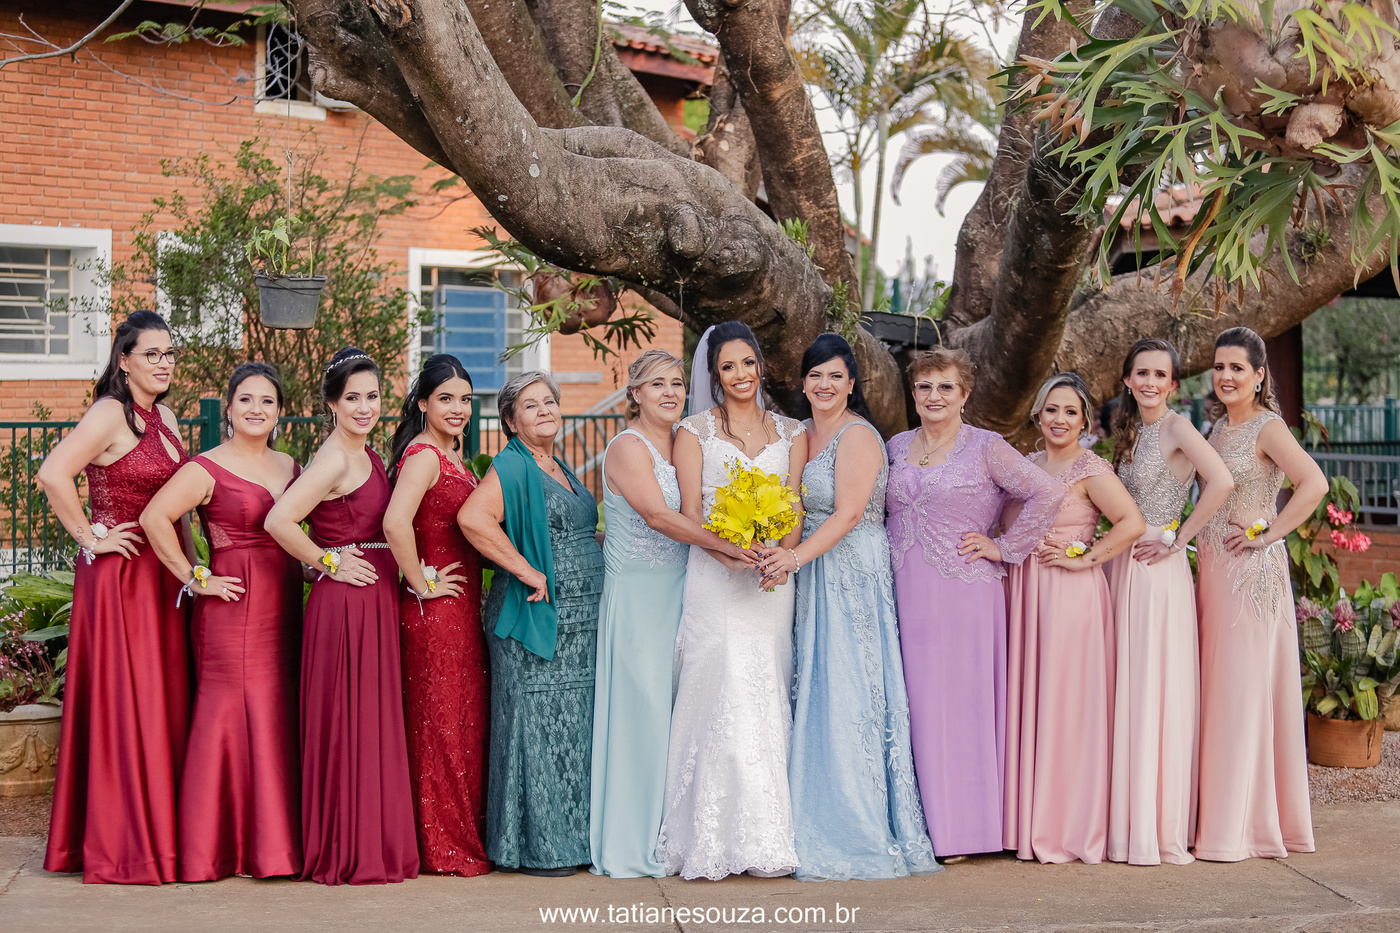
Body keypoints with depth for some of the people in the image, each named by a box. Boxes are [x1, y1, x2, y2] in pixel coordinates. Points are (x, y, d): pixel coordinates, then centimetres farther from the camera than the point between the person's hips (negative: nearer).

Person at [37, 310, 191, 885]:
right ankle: (123, 844, 6)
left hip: (161, 575, 8)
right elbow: (53, 474, -25)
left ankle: (159, 833, 21)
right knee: (124, 702, -3)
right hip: (120, 574, -8)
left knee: (164, 699, 11)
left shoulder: (164, 417, 14)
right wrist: (89, 538, -17)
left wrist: (193, 566, 14)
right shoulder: (111, 412, -12)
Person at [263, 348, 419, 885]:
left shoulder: (366, 455, 14)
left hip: (375, 601, 9)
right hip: (345, 602, -9)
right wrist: (328, 563, -14)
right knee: (349, 726, -3)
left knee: (373, 724, 13)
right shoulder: (334, 459, -14)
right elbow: (279, 521, -25)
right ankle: (347, 855, 6)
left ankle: (371, 845, 21)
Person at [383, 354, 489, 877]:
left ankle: (463, 837, 23)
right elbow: (396, 523, -31)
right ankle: (444, 848, 8)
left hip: (462, 608, 10)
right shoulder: (424, 455, -15)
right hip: (435, 611, -10)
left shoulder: (451, 454, 15)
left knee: (464, 721, 14)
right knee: (442, 725, -1)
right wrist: (422, 583, -20)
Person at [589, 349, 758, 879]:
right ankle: (632, 846, 5)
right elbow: (658, 514, -21)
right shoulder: (628, 447, -10)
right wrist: (728, 546, -25)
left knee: (674, 710, 9)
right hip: (636, 595, -7)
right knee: (641, 710, -4)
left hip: (677, 592, 7)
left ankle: (670, 837, 17)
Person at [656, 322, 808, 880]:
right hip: (713, 579, -2)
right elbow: (690, 512, 0)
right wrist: (729, 551, -18)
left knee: (767, 703, 0)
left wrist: (782, 558, -14)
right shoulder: (695, 431, 8)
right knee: (722, 700, -8)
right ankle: (715, 841, -4)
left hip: (773, 581, 2)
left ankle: (763, 843, 3)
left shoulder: (790, 433, 15)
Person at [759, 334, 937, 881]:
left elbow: (849, 513, -19)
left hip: (853, 574, -8)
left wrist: (798, 556, -27)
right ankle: (820, 829, 14)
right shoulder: (805, 434, 15)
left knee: (847, 691, -6)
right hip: (813, 575, 8)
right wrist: (781, 553, 0)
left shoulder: (857, 435, -10)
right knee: (815, 689, 7)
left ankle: (857, 833, 2)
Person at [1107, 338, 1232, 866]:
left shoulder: (1176, 428, -9)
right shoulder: (1129, 431, 15)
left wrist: (1177, 538, -18)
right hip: (1123, 566, 8)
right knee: (1128, 691, 9)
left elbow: (1221, 482, -25)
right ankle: (1130, 820, 15)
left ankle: (1162, 828, 2)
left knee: (1158, 691, -5)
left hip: (1160, 570, -8)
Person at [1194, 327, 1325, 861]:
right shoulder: (1218, 428, 14)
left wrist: (1268, 533, -19)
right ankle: (1221, 817, 16)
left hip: (1252, 571, -8)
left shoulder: (1267, 427, -10)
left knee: (1244, 689, -4)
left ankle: (1243, 827, 3)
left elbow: (1314, 484, -23)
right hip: (1213, 569, 8)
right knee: (1218, 690, 9)